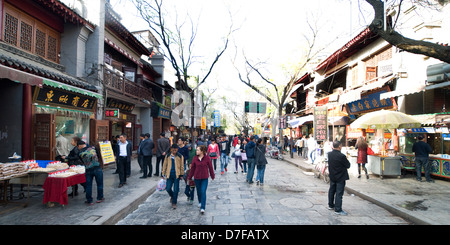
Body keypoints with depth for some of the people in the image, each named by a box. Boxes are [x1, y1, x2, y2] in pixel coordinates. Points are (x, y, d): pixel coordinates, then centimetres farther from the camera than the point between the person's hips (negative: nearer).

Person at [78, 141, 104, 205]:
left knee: (88, 186, 11)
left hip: (88, 170, -1)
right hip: (97, 169, 1)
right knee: (99, 184, 13)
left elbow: (83, 162, 6)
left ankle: (89, 200, 18)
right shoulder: (93, 148, 1)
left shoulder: (81, 153, -4)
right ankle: (100, 198, 22)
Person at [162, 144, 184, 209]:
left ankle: (174, 203, 16)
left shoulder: (180, 156, 0)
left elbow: (182, 166, 4)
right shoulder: (167, 156, 5)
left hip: (176, 175, -2)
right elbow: (164, 165, 10)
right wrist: (163, 174, 9)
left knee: (176, 190, 0)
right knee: (168, 188, -1)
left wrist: (181, 175, 3)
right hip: (169, 175, 2)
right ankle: (172, 196, 31)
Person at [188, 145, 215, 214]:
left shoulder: (207, 158, -9)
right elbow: (192, 168, 4)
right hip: (197, 178, 3)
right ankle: (200, 202, 44)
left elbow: (210, 167, 1)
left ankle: (202, 208, -7)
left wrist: (212, 176, 9)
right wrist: (190, 177, 10)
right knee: (199, 191, 17)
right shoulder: (195, 158, -4)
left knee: (203, 192, -9)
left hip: (205, 178, -3)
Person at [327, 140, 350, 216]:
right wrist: (346, 160, 4)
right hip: (340, 177, -6)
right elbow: (348, 165, -14)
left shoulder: (329, 154, -5)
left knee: (331, 190, 20)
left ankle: (330, 205, 34)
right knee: (339, 193, 0)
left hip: (332, 176, 7)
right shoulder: (341, 156, -25)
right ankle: (338, 210, 5)